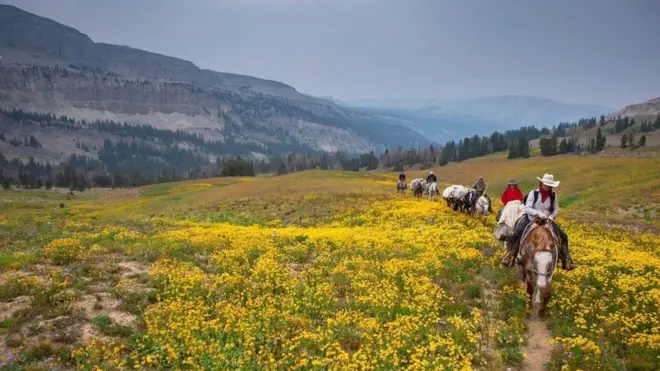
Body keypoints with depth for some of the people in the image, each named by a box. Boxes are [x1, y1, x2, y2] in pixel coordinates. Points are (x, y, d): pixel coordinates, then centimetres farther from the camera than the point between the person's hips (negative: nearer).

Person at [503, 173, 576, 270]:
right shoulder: (533, 193, -10)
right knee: (516, 235, -24)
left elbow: (556, 210, 9)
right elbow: (527, 208, -14)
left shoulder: (553, 196, -1)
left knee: (563, 236, -11)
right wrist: (538, 213, -29)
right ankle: (511, 257, -10)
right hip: (531, 219, -3)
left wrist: (551, 216, -12)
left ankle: (566, 261, 4)